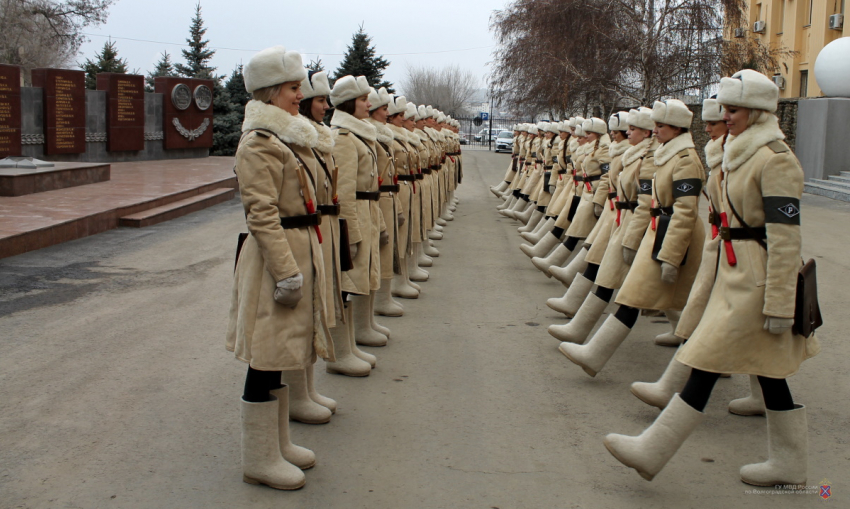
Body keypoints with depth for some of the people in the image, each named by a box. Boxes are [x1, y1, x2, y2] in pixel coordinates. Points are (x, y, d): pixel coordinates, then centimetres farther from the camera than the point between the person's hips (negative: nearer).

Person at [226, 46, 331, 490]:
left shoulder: (286, 138, 15)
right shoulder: (259, 143, -15)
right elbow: (262, 215, -21)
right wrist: (286, 272, -23)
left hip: (298, 251, 10)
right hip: (277, 255, -10)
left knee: (278, 355, 17)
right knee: (265, 360, -1)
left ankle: (277, 443, 29)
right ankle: (260, 459, 11)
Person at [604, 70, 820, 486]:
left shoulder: (775, 160, -16)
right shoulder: (742, 153, 13)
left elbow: (786, 236, -20)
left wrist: (779, 303, -22)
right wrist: (719, 277, 22)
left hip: (756, 279, -10)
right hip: (737, 274, 10)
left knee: (708, 360, -7)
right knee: (766, 369, 14)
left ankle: (652, 452, -1)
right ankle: (789, 463, 25)